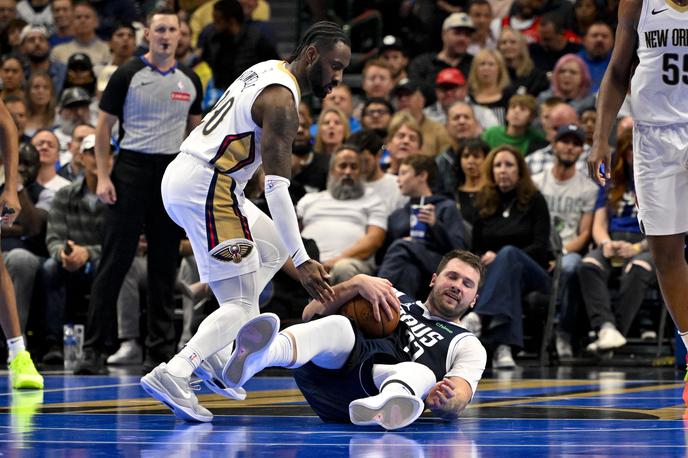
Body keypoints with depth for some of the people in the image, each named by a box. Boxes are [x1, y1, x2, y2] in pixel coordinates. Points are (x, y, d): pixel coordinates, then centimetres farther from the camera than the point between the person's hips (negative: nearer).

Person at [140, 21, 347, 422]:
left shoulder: (269, 70, 14)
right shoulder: (281, 101, -16)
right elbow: (277, 188, -22)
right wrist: (303, 262, -23)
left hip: (181, 175, 10)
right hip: (206, 188, -10)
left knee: (273, 250, 25)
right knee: (242, 305, -9)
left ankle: (215, 355, 16)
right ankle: (174, 374, -26)